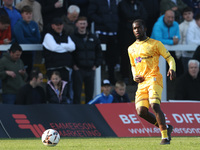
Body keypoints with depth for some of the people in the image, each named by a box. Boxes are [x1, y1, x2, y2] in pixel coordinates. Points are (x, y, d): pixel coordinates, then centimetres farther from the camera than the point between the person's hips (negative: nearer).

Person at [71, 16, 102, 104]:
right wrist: (73, 65, -10)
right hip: (78, 70, -4)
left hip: (90, 69, 4)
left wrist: (96, 65, 6)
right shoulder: (73, 38, -2)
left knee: (90, 93, 8)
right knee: (77, 93, -4)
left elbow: (99, 52, 17)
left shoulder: (93, 38, 11)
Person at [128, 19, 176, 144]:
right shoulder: (131, 49, 19)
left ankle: (165, 137, -20)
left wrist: (172, 69, -19)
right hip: (141, 83, 6)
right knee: (141, 112, -10)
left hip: (154, 79, -6)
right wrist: (135, 76, 10)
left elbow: (170, 58, 3)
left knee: (155, 105, -25)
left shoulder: (155, 44, 3)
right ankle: (165, 128, 10)